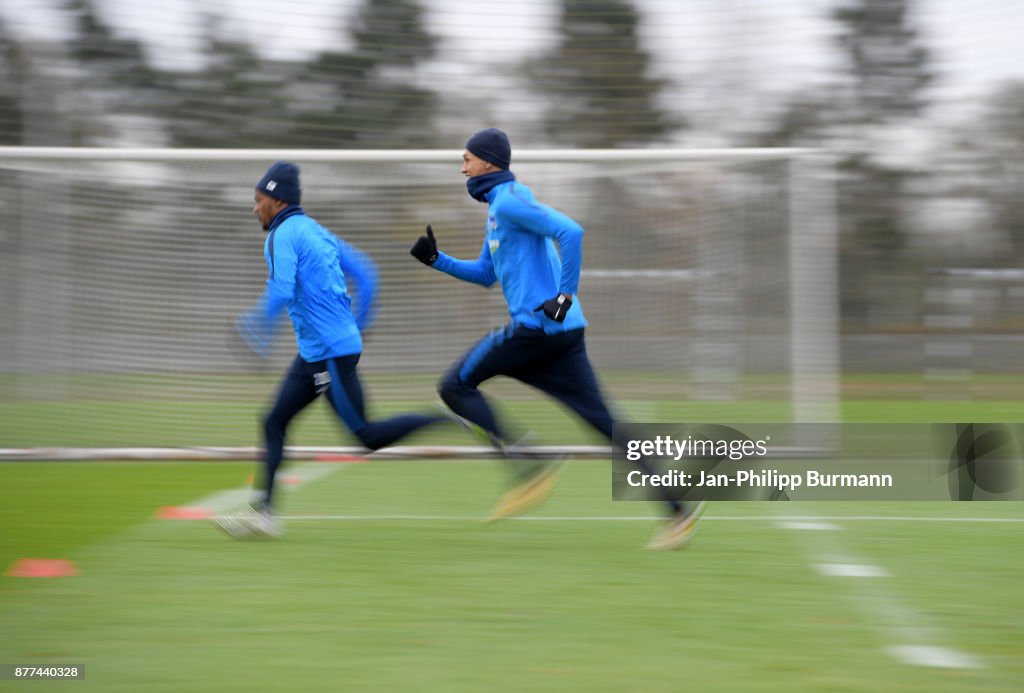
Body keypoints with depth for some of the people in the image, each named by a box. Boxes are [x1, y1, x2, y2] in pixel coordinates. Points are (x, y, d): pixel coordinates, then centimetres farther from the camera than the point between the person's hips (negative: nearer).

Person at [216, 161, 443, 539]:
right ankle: (264, 512, 8)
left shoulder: (282, 236, -11)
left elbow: (281, 291, -24)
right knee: (274, 423, 9)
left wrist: (255, 325, -9)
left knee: (368, 435, -4)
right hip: (315, 352, 10)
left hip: (330, 352, -10)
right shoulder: (315, 231, 16)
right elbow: (364, 272, 19)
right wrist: (359, 325, 24)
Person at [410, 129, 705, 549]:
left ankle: (529, 467, -9)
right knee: (604, 422, 3)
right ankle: (678, 507, -3)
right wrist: (436, 259, 23)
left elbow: (570, 232, -20)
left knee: (456, 386, 1)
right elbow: (485, 274, 34)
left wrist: (565, 296, -20)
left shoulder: (509, 199, -6)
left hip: (538, 324, -9)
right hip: (559, 330, 9)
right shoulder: (497, 207, 24)